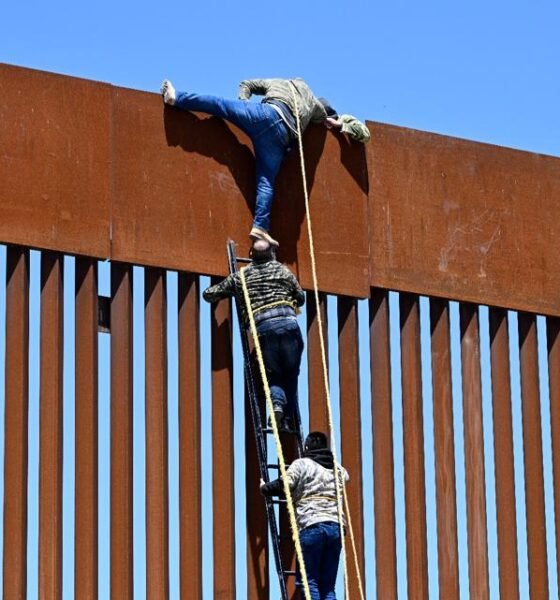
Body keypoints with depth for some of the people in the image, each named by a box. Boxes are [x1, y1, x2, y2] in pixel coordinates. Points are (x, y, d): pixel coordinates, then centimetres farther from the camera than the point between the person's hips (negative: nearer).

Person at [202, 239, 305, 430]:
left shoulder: (241, 276, 18)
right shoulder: (283, 270, 19)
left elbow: (209, 294, 23)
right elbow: (301, 298, 26)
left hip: (263, 327, 0)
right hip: (288, 323, 0)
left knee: (274, 375, 13)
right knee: (291, 374, 11)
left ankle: (277, 404, -17)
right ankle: (289, 419, 1)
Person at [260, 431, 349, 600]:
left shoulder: (302, 464, 6)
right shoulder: (338, 469, 21)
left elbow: (283, 485, -4)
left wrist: (264, 488, 15)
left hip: (311, 526, -5)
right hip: (335, 527, 5)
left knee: (308, 582, -4)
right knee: (328, 586, 6)